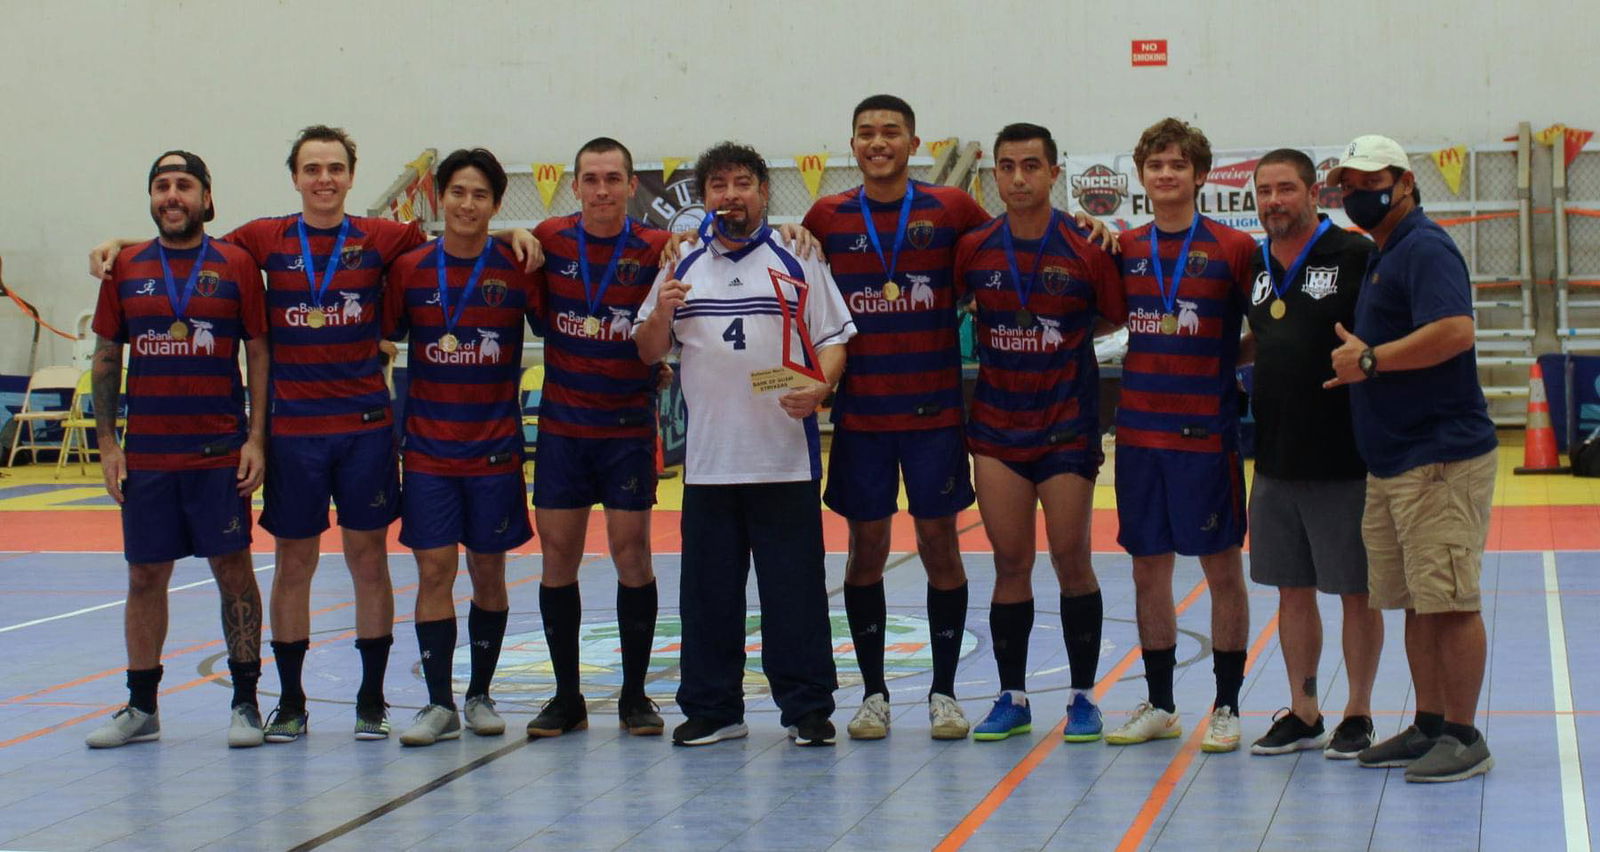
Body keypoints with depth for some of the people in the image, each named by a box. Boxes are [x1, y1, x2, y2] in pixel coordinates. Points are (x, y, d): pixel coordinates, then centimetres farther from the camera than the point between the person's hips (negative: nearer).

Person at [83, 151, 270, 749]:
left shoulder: (236, 266, 0)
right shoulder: (126, 268, 7)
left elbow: (259, 354, 1)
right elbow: (106, 357, 10)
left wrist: (257, 438, -6)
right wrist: (106, 441, 3)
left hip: (220, 451, -2)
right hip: (146, 452, 2)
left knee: (233, 569, 1)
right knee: (145, 575, 7)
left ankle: (246, 703, 11)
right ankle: (141, 708, 17)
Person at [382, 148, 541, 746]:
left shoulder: (516, 270, -1)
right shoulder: (409, 269, 1)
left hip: (495, 446, 0)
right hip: (427, 447, 0)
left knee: (488, 572, 7)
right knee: (434, 570, -3)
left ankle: (480, 695, 21)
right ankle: (439, 705, 3)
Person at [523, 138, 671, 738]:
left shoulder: (655, 250, -4)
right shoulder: (550, 240, 1)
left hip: (629, 424, -2)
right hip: (561, 423, 2)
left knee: (631, 552, -2)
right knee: (557, 555, 3)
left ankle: (635, 695, 11)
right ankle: (566, 698, 14)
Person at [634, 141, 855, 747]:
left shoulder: (798, 265, 6)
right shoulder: (681, 271, 14)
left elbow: (835, 338, 1)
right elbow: (648, 352, 16)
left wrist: (818, 389, -17)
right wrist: (661, 315, -5)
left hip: (786, 457, -3)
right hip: (707, 459, 3)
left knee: (795, 585, -2)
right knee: (708, 589, 6)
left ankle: (808, 707, 5)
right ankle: (712, 708, 15)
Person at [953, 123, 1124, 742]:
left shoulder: (1086, 250, -6)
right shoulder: (973, 250, 1)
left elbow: (1115, 318, 4)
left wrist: (1060, 341, -1)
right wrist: (998, 340, 2)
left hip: (1067, 427, -2)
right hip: (996, 428, 2)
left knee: (1071, 559, 0)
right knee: (1010, 562, 5)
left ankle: (1083, 697, 12)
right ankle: (1012, 698, 13)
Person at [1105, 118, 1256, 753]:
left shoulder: (1233, 249, -3)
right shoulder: (1124, 249, 8)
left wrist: (1232, 370, -11)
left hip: (1208, 431, -4)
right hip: (1139, 430, 4)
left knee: (1221, 565, 2)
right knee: (1148, 564, 9)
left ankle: (1227, 707, 11)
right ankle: (1159, 705, 19)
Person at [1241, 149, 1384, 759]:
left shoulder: (1355, 256, -8)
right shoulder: (1255, 266, 11)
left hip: (1343, 457, -6)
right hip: (1275, 458, 6)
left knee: (1356, 592, 3)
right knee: (1292, 589, 12)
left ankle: (1357, 715, 13)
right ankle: (1302, 714, 22)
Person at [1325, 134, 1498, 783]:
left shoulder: (1424, 249, -11)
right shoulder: (1383, 257, 20)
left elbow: (1456, 330, -26)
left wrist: (1370, 360, -19)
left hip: (1440, 459, -10)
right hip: (1391, 462, 10)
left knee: (1450, 600, -8)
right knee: (1416, 602, 13)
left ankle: (1464, 737, -3)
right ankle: (1428, 727, 20)